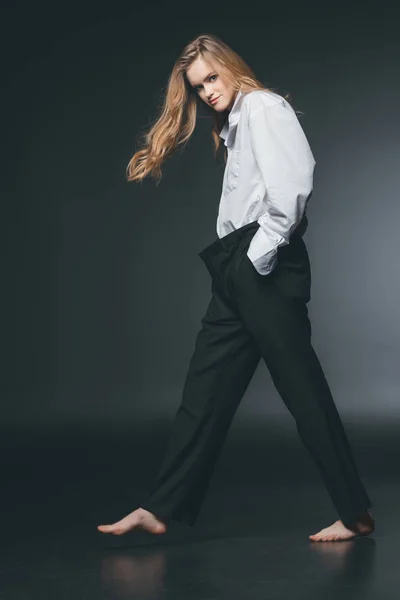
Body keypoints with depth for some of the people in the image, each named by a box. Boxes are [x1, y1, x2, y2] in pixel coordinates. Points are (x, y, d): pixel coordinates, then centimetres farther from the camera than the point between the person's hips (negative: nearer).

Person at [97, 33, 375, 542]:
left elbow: (293, 183, -18)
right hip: (237, 270, 9)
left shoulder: (264, 106, -3)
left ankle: (355, 514, 3)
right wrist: (237, 263, 8)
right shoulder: (233, 126, 25)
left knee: (301, 386, -6)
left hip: (266, 267, -9)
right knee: (205, 388, 6)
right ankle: (162, 508, 8)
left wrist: (261, 254, -17)